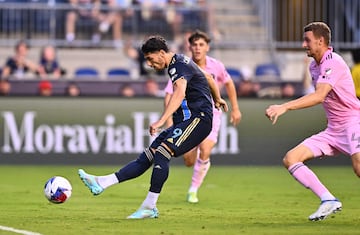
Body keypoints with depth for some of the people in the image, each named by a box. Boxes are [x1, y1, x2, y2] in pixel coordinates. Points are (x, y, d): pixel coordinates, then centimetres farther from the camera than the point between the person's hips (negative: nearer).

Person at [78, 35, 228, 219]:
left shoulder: (179, 65, -13)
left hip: (197, 119, -10)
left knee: (161, 153, -25)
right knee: (145, 158, 0)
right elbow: (208, 77, 34)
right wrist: (217, 99, 52)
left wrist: (161, 121, -45)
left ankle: (149, 207, -24)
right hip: (184, 122, 10)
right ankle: (101, 183, -9)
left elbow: (180, 93, -33)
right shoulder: (181, 62, 19)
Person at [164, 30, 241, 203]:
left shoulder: (216, 66, -9)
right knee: (189, 161, 1)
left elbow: (228, 83, 12)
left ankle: (193, 190, -8)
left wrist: (235, 109, 15)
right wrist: (170, 120, -27)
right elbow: (169, 96, -15)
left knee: (204, 152, -24)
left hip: (211, 114, 0)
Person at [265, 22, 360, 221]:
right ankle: (329, 201, -8)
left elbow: (319, 96, -28)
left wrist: (285, 107, -35)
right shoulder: (314, 66, 14)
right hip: (333, 129, 9)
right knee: (290, 159, -3)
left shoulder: (333, 62, -15)